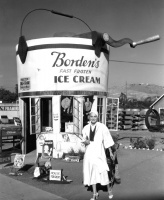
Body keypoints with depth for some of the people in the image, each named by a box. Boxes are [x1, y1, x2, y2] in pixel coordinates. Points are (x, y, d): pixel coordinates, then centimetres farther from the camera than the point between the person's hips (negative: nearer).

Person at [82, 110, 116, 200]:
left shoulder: (102, 127, -5)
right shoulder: (85, 128, 4)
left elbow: (107, 140, 0)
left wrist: (110, 152, 2)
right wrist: (85, 141, -10)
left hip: (99, 152, -3)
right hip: (89, 153, 3)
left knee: (103, 171, -5)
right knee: (91, 173, 6)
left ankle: (109, 189, 21)